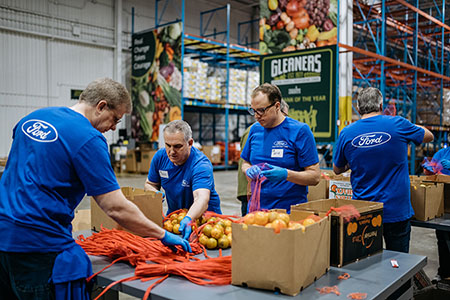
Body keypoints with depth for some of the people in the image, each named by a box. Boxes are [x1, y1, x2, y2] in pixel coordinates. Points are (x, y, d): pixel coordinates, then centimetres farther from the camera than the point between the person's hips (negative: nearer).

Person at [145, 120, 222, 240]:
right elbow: (150, 184, 11)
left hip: (204, 215, -5)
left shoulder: (201, 165, -26)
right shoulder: (160, 156, -6)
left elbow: (202, 198, -41)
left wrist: (188, 219, -60)